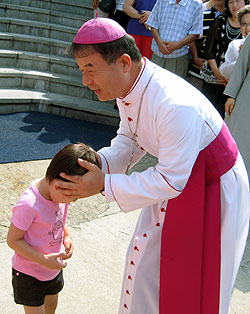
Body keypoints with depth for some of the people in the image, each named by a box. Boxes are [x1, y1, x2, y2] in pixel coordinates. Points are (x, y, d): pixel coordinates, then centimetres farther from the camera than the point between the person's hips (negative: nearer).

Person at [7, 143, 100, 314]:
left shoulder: (61, 193, -12)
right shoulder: (29, 205, -34)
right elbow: (13, 240, -24)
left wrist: (67, 236, -10)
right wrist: (43, 260, -27)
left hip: (53, 268, 7)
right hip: (29, 274, -7)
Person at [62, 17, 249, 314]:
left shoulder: (177, 106, -39)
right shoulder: (128, 84, -12)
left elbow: (170, 181, -29)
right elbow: (129, 139, 3)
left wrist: (104, 184, -27)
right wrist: (98, 163, -16)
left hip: (215, 189, -7)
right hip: (175, 175, 8)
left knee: (193, 282, 8)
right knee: (146, 259, 18)